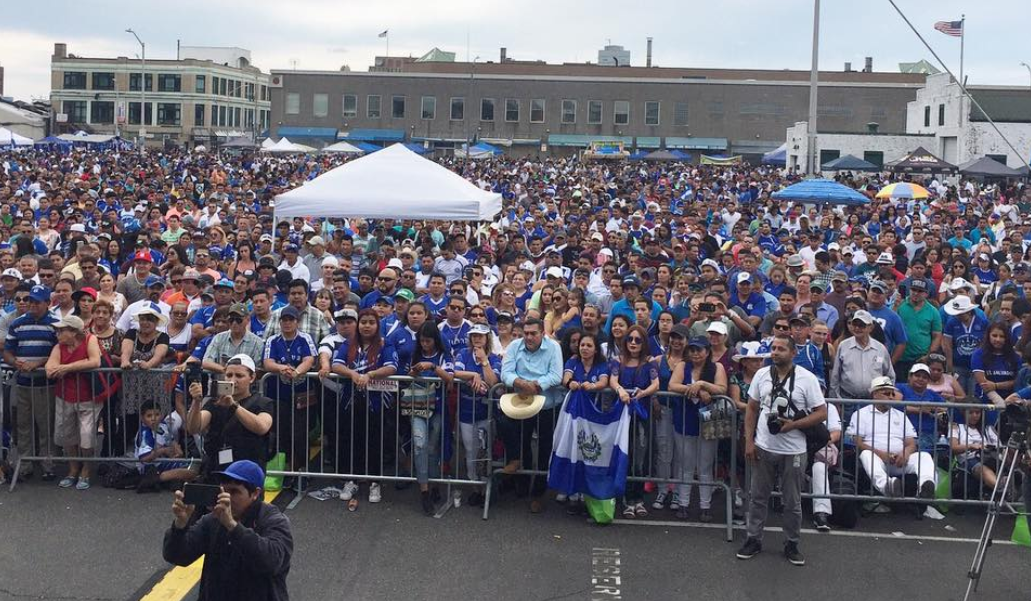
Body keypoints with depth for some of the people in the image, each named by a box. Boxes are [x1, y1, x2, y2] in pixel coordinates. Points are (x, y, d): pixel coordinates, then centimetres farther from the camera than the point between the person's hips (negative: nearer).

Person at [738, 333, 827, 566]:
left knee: (792, 502, 9)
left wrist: (794, 425, -19)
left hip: (793, 451, -3)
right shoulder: (761, 375, 2)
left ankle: (792, 544, 22)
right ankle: (753, 540, 24)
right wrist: (749, 441, 2)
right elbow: (752, 409, 9)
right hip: (763, 448, 3)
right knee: (758, 497, 12)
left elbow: (822, 413, -8)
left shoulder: (806, 379, -8)